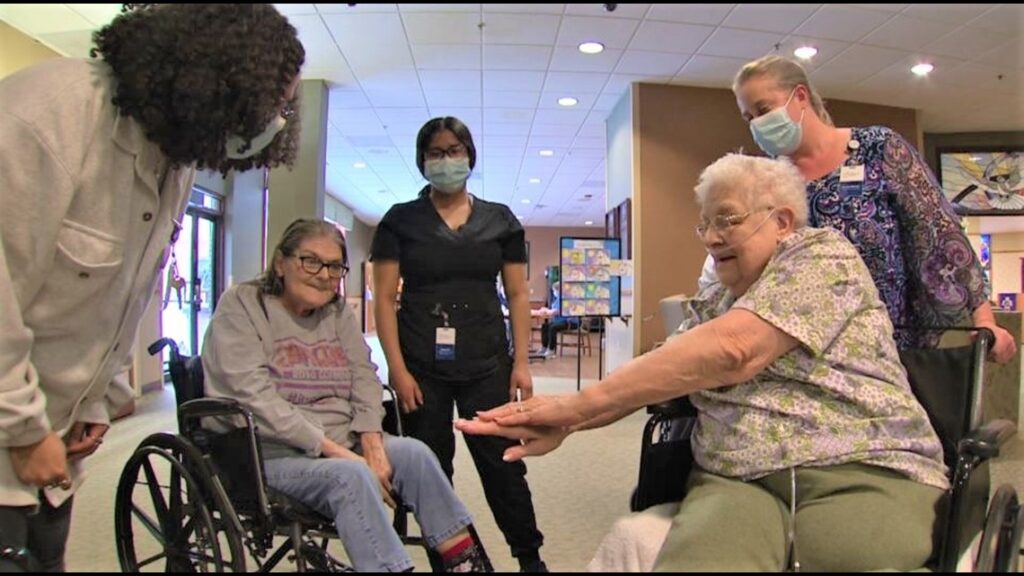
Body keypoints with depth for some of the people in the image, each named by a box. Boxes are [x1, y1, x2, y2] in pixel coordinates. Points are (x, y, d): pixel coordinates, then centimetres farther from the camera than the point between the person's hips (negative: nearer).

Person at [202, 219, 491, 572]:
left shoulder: (338, 312, 12)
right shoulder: (241, 306, -7)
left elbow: (364, 377, 5)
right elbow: (257, 398, -18)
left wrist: (372, 442, -14)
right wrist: (331, 448, -22)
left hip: (341, 446, 6)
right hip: (270, 452, -6)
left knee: (414, 453, -16)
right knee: (351, 475, -31)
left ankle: (465, 558, -9)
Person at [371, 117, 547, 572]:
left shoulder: (499, 220, 8)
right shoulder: (400, 220, 4)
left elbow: (518, 295, 8)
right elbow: (385, 299, 0)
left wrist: (521, 363, 0)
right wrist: (398, 370, -8)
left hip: (487, 364, 1)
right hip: (422, 367, 0)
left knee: (503, 463, 3)